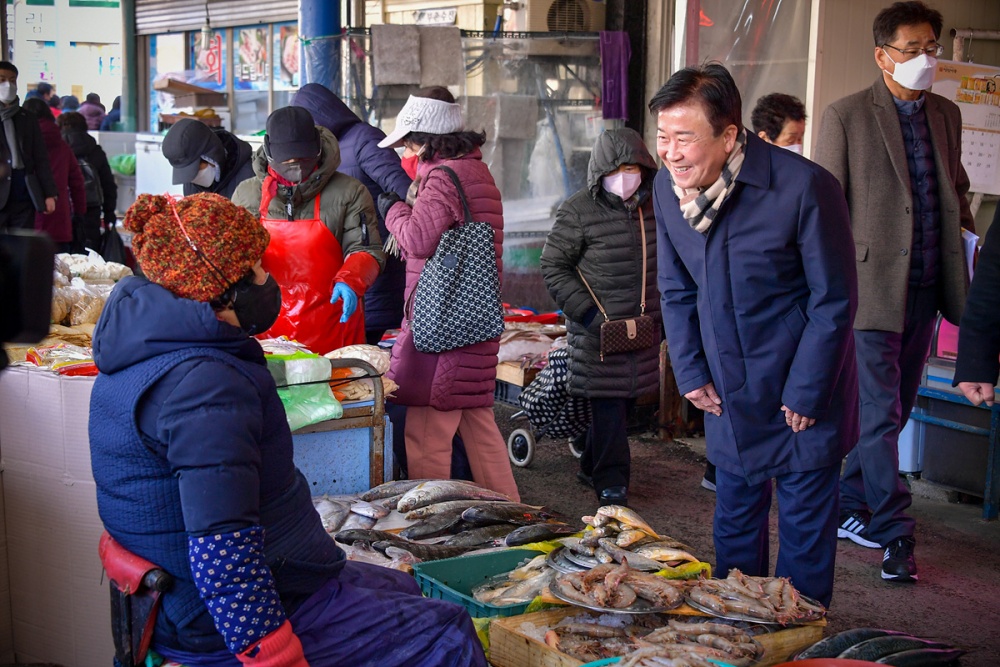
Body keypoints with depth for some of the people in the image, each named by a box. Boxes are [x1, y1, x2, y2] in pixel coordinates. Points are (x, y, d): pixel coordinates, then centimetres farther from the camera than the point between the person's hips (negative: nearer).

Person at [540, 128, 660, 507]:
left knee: (626, 399, 13)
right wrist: (586, 312, -14)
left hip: (642, 328, 6)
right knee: (608, 405, -5)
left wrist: (663, 312, 12)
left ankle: (592, 467, 30)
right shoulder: (579, 211, -11)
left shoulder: (653, 206, 7)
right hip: (597, 328, -6)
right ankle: (611, 482, 5)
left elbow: (664, 261, 20)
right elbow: (554, 266, -7)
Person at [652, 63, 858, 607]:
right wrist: (690, 373, 2)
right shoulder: (667, 186, -4)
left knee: (804, 529, 6)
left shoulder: (804, 187, -22)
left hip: (803, 397, -5)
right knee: (734, 520, 17)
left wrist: (804, 394, -13)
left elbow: (834, 301, -14)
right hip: (728, 393, 5)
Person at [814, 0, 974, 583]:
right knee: (880, 413, -6)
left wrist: (966, 228, 10)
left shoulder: (946, 115, 13)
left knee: (894, 410, 12)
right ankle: (894, 534, -1)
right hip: (873, 285, -6)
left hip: (925, 287, 6)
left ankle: (849, 507, 26)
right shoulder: (846, 116, -5)